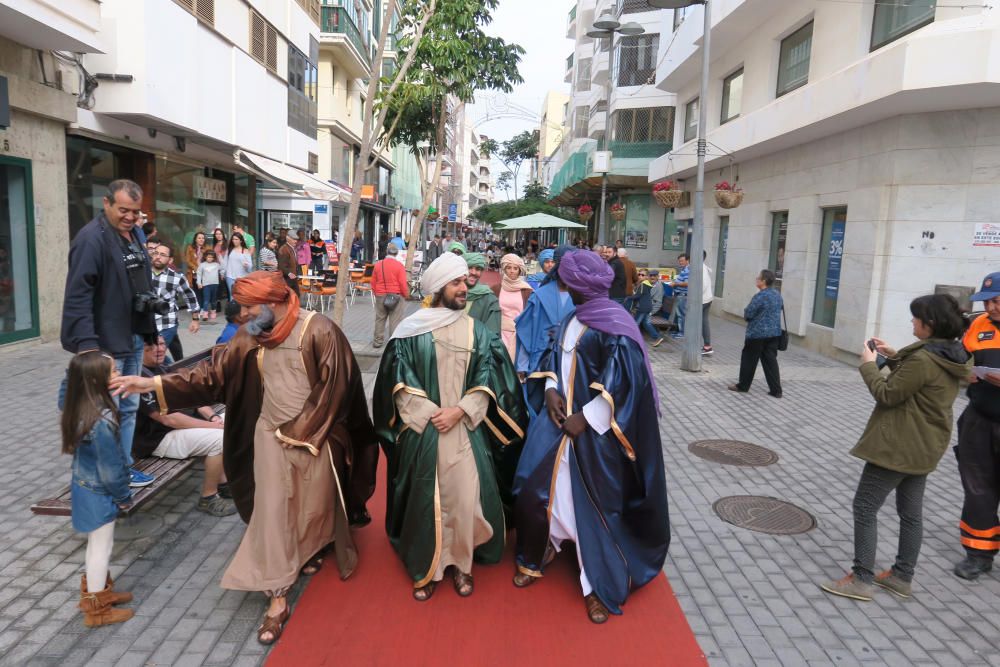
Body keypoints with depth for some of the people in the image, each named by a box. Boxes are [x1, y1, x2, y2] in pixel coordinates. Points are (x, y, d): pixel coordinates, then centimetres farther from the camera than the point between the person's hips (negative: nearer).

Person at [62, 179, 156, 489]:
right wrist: (87, 345, -26)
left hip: (134, 338, 9)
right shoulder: (91, 239, -17)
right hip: (106, 343, -8)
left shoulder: (136, 234, 10)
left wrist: (150, 327, 15)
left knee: (129, 408, 16)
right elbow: (77, 297, -21)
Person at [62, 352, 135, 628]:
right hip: (99, 492, -8)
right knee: (102, 546, 7)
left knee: (97, 544, 24)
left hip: (85, 485, 8)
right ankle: (97, 609, 22)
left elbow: (63, 400, 22)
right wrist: (124, 495, -9)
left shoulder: (78, 407, -7)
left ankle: (96, 590, 41)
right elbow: (110, 468, -24)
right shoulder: (102, 420, -32)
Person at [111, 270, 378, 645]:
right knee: (272, 511, 2)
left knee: (314, 502, 12)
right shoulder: (251, 336, -1)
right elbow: (214, 371, 0)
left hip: (313, 435, -4)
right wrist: (154, 384, -9)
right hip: (270, 432, 4)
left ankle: (311, 550, 45)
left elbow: (332, 388, -15)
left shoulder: (318, 331, -17)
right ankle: (278, 598, 12)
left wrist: (299, 432, -14)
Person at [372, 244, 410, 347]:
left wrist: (376, 293, 22)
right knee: (395, 320, 2)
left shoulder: (378, 264, 3)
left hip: (380, 296, 4)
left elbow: (373, 282, 9)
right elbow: (403, 283, -11)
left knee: (380, 319, 13)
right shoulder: (399, 265, -10)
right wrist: (406, 295, 4)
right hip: (396, 296, -4)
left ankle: (378, 341, 18)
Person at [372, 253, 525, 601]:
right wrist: (430, 413, -12)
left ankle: (461, 563, 22)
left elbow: (487, 379, 0)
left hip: (466, 429, 2)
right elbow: (400, 380, -5)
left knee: (465, 496, 1)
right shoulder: (412, 330, -2)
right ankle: (424, 567, 23)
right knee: (425, 498, 7)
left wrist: (459, 411, -13)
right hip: (423, 429, -1)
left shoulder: (476, 331, 5)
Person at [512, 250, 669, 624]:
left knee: (595, 503, 3)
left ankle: (600, 587, 21)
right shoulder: (572, 320, 9)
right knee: (533, 486, 5)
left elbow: (622, 379, -20)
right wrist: (550, 389, -3)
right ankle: (533, 559, 29)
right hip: (559, 416, 7)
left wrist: (586, 418, -19)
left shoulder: (614, 324, -15)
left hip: (594, 427, -7)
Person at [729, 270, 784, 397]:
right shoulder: (778, 294, 7)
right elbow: (781, 307, 22)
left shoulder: (760, 296, -19)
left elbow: (747, 314, -18)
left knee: (749, 359, 7)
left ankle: (743, 386, 18)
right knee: (771, 360, 10)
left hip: (758, 333, -7)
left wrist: (746, 311, 4)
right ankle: (776, 390, 8)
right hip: (774, 333, 7)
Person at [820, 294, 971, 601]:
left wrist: (869, 364, -7)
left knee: (865, 508, -2)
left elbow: (887, 395, -19)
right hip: (925, 446, 10)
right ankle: (902, 576, 29)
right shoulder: (951, 356, 5)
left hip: (898, 446, -10)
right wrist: (894, 358, 8)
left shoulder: (923, 359, -25)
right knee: (911, 512, 17)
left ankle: (862, 579, 4)